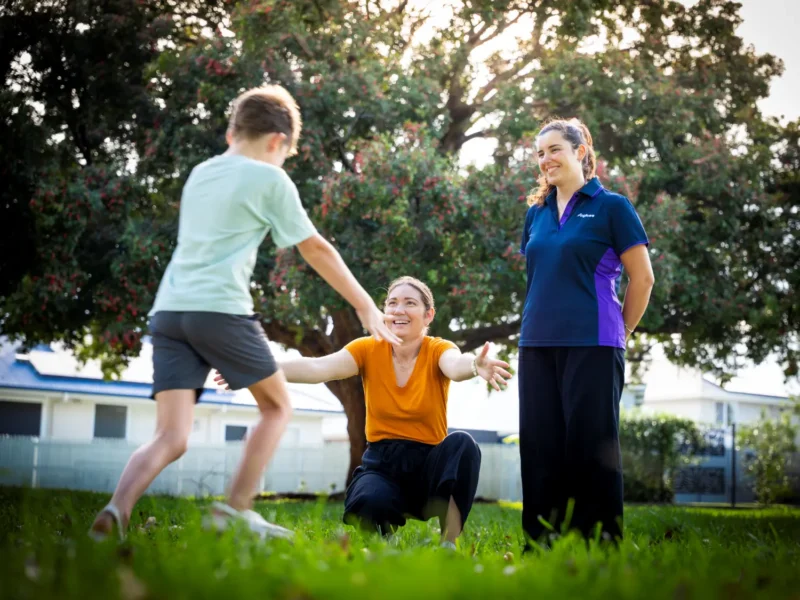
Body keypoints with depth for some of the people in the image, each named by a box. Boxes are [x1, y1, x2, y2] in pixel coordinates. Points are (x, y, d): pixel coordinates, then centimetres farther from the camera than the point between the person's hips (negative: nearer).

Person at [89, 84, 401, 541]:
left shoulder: (200, 174, 23)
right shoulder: (270, 179, 5)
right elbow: (316, 251, 9)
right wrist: (366, 306, 17)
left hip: (168, 311, 6)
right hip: (221, 309, -6)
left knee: (171, 438, 2)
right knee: (278, 405, 15)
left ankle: (117, 509, -22)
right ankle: (236, 510, 6)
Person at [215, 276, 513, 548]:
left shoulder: (438, 350, -8)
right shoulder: (369, 349, -4)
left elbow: (456, 365, -34)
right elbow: (319, 368, -23)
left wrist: (475, 365, -60)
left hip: (429, 463, -1)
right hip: (382, 462, 1)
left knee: (462, 443, -33)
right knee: (368, 502, -33)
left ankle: (449, 542, -20)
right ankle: (388, 528, 4)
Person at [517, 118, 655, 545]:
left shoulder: (611, 206, -1)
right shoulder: (536, 213, 14)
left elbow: (642, 277, -1)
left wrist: (620, 332, 4)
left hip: (591, 345, -5)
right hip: (537, 346, 6)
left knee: (591, 444, -3)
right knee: (539, 445, 6)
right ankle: (541, 542, 14)